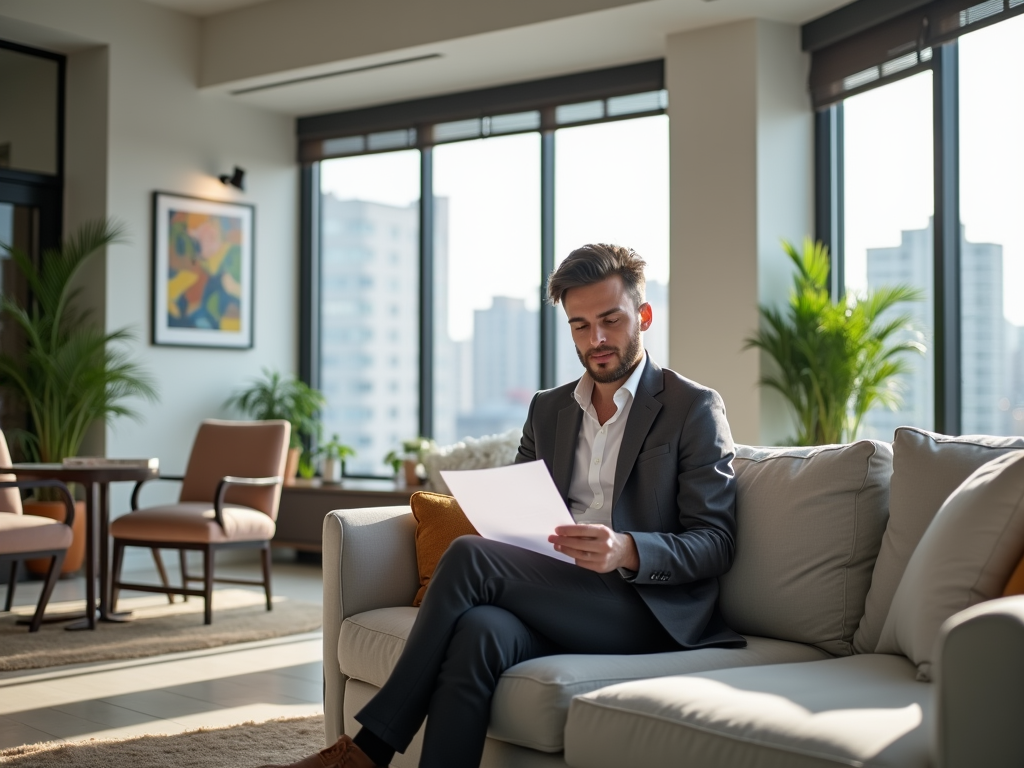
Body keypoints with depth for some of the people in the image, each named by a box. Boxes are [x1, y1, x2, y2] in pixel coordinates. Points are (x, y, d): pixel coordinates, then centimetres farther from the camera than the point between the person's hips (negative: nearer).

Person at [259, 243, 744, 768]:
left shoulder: (695, 409, 3)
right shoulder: (548, 409, 20)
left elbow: (716, 543, -3)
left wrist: (627, 551, -23)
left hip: (650, 610, -4)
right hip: (554, 601, 4)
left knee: (470, 556, -25)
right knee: (478, 631, -33)